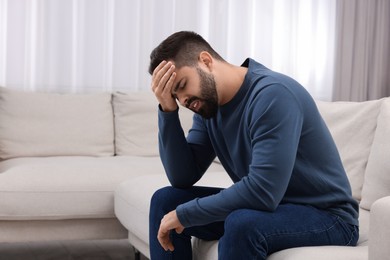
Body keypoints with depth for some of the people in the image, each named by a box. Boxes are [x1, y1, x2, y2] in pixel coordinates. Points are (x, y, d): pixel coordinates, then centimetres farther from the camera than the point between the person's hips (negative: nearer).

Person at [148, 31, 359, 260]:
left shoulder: (272, 94, -25)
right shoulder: (208, 104, 1)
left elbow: (262, 192, -33)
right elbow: (183, 178, -3)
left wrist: (184, 214, -23)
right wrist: (168, 110, -13)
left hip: (328, 216, -8)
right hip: (268, 205, 8)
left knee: (242, 223, -37)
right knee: (165, 200, 1)